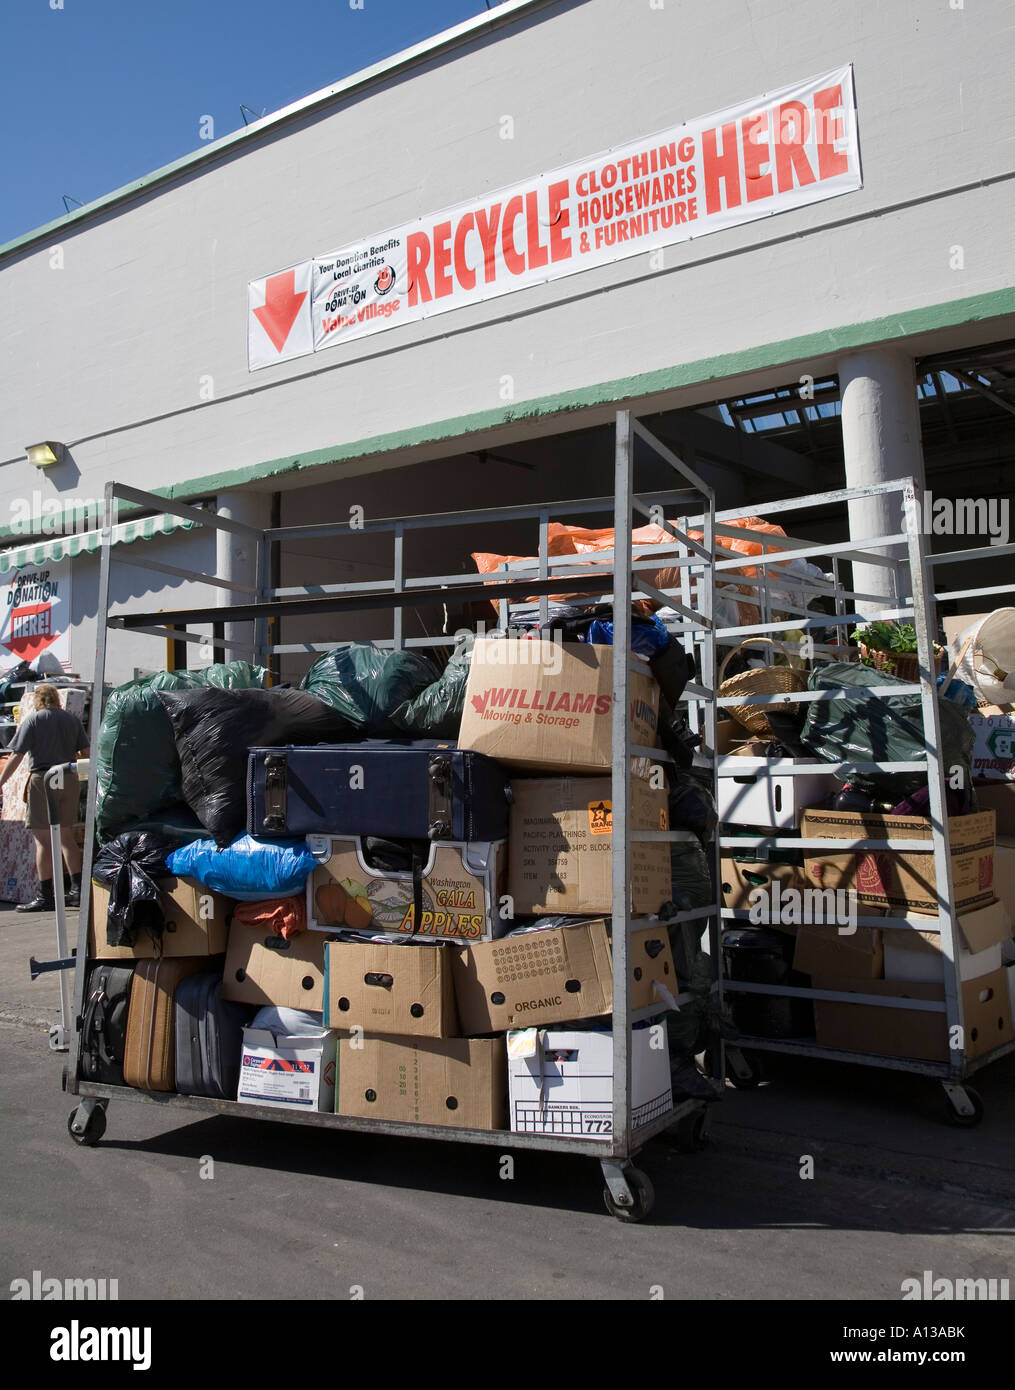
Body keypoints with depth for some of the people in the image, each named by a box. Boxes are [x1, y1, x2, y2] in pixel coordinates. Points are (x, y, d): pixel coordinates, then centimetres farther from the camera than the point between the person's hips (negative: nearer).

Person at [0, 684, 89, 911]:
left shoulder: (31, 720, -4)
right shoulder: (73, 719, 10)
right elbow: (87, 752, 10)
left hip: (43, 779, -5)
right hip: (69, 780, 5)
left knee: (43, 840, -2)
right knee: (66, 837, 13)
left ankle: (45, 896, -2)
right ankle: (77, 890, 13)